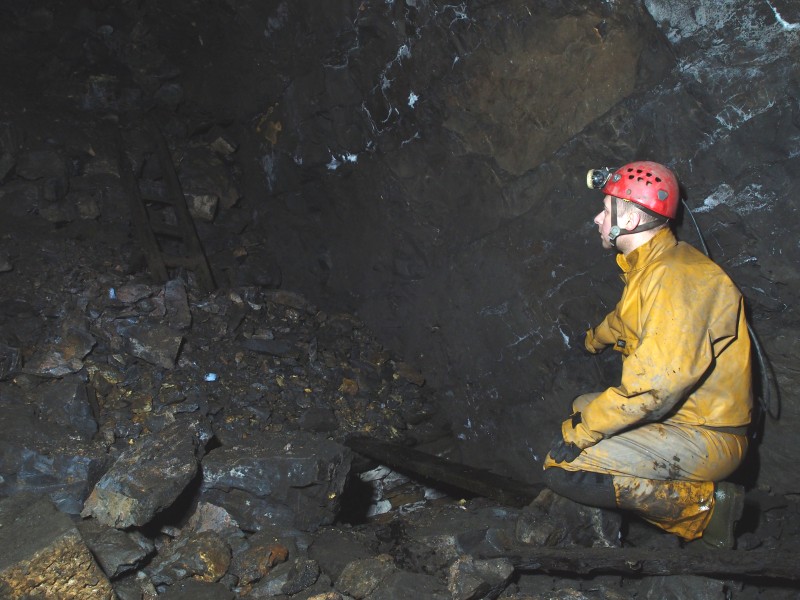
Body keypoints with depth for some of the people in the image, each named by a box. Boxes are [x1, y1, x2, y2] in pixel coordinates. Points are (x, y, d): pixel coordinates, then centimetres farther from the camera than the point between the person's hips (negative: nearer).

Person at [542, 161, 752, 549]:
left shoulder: (675, 275, -22)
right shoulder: (648, 267, 10)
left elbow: (657, 381, -31)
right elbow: (624, 319, 34)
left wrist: (581, 432, -23)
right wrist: (593, 341, 55)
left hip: (705, 438, -10)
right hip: (674, 413, 10)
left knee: (563, 470, -19)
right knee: (581, 408, 25)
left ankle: (704, 505, -8)